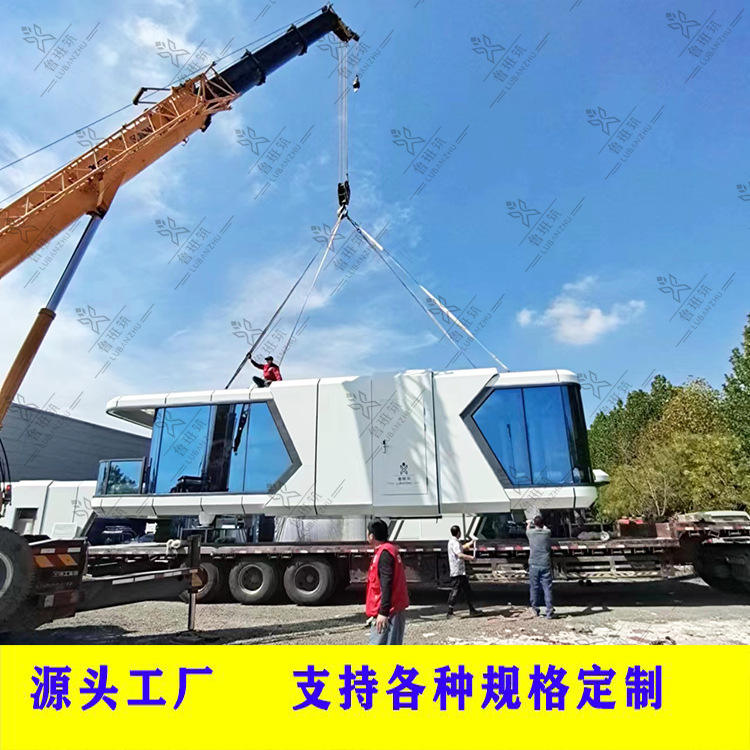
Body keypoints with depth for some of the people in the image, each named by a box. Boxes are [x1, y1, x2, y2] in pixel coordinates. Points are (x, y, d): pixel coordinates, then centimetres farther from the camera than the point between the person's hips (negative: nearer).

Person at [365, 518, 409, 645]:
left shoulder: (384, 553, -17)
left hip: (388, 612, -10)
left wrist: (383, 612, -23)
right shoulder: (390, 549, 13)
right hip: (395, 610, 10)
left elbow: (386, 585, -23)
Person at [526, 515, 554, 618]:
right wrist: (542, 524, 48)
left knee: (534, 587, 10)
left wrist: (529, 523, 47)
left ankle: (535, 609, 19)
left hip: (534, 565, 0)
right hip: (545, 564, 0)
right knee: (547, 588, 1)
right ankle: (549, 611, -2)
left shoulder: (531, 533, -1)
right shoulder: (547, 533, 0)